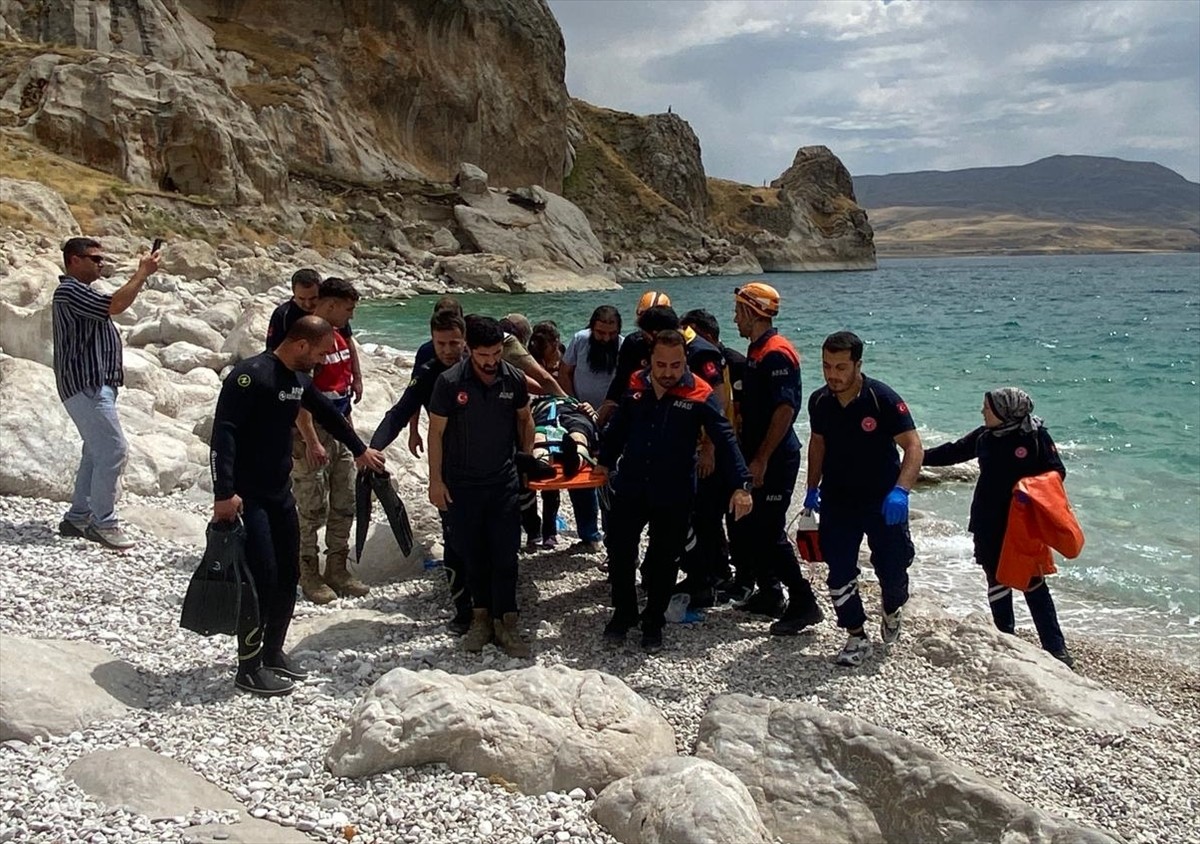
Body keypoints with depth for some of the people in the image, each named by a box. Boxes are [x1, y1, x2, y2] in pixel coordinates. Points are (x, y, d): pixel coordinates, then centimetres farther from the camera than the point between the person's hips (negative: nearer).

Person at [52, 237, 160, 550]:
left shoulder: (80, 291, 22)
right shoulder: (69, 290, -12)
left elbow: (114, 303, 27)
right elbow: (115, 305, -24)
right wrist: (143, 273, -17)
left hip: (97, 385, 11)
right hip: (86, 385, -11)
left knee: (97, 452, 12)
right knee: (113, 450, -14)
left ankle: (77, 517, 18)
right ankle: (103, 523, -9)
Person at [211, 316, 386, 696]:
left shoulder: (299, 379, 9)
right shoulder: (251, 375, -17)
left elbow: (328, 414, 27)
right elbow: (223, 432, -24)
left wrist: (360, 450, 39)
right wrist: (224, 493, -30)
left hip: (281, 494, 8)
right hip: (246, 497, -8)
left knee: (288, 578, 11)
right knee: (262, 579, -8)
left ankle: (273, 651, 27)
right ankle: (249, 668, 6)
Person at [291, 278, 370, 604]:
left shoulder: (338, 337, 10)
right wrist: (311, 442, -23)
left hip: (340, 431, 9)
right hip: (313, 434, -9)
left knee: (344, 504, 13)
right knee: (312, 509, 1)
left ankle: (337, 569, 24)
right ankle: (309, 574, 14)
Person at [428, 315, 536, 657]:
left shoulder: (513, 378, -6)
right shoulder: (450, 382, -13)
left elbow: (524, 419, 11)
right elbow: (436, 431, -5)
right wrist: (435, 481, -4)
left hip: (504, 481, 1)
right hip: (462, 484, -1)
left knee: (505, 554, 1)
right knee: (473, 554, 9)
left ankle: (505, 622, 11)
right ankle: (481, 616, 25)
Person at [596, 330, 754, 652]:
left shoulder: (700, 395, -12)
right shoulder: (636, 388, -2)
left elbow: (725, 440, -14)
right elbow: (617, 429, 14)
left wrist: (740, 485, -22)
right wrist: (604, 461, 17)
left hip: (674, 495, -3)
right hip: (630, 489, 3)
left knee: (664, 562, 8)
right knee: (619, 553, 8)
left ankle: (653, 623, 27)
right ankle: (623, 614, 29)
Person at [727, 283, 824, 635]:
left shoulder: (777, 352, -16)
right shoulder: (755, 351, 15)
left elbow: (786, 409, -23)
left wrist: (761, 459, -23)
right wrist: (748, 456, 18)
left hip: (775, 461, -10)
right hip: (755, 459, 10)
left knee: (770, 533, -8)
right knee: (742, 529, 14)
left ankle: (804, 604, 2)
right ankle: (769, 594, 26)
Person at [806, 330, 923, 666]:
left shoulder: (882, 398, -18)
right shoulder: (819, 401, -4)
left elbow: (913, 446, -20)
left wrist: (900, 490, -33)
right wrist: (812, 488, 11)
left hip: (883, 503, -3)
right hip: (837, 501, 3)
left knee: (892, 569, 6)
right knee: (839, 574, 1)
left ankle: (891, 613, 39)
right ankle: (857, 638, 17)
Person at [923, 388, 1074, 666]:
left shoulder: (1036, 435, -10)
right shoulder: (984, 436, 3)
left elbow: (1056, 472, -8)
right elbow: (953, 452, 15)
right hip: (990, 526, 4)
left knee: (1034, 584, 0)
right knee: (997, 581, 8)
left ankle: (1055, 647, 7)